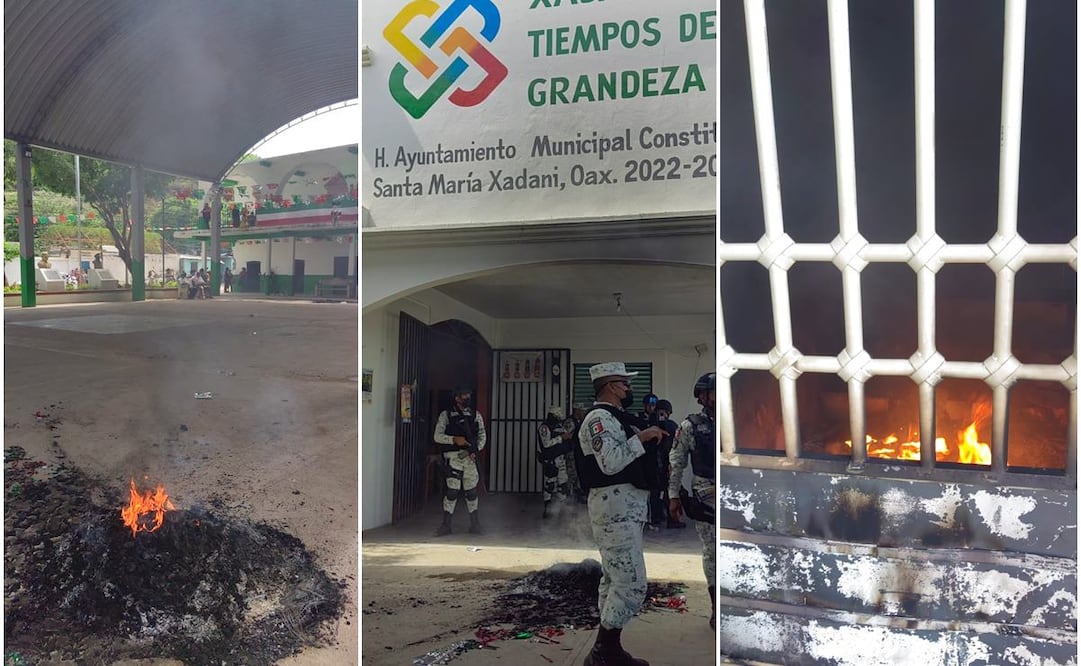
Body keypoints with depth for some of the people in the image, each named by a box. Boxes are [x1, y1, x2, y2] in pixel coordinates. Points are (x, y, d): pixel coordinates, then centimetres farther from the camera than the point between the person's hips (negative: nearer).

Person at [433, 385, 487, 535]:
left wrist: (476, 450, -6)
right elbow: (437, 436, -2)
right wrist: (454, 440, -16)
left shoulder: (475, 415, 11)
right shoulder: (446, 415, 2)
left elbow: (482, 436, 10)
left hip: (469, 457, 3)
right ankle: (446, 525, 0)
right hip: (453, 456, -3)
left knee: (471, 491, 7)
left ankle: (475, 523, 20)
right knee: (452, 490, -8)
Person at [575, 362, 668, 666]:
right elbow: (610, 463, -26)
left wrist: (654, 438, 11)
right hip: (616, 506, -11)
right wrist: (641, 437, -20)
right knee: (631, 583, -11)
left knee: (614, 580, 14)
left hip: (628, 506, 11)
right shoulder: (599, 417, -14)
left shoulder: (616, 417, 19)